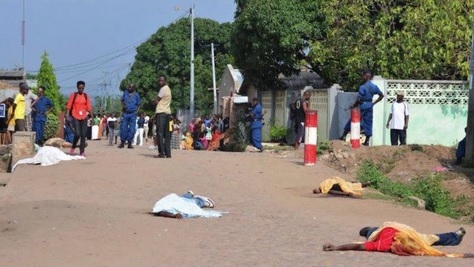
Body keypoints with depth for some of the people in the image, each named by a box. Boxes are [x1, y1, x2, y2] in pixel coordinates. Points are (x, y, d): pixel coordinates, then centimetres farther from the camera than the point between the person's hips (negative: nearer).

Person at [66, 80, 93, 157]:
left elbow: (89, 107, 10)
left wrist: (91, 116, 4)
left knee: (83, 134, 0)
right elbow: (69, 106, -2)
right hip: (75, 117, -3)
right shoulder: (73, 95, 1)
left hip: (84, 117, 3)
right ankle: (73, 148, 10)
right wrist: (67, 115, -11)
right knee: (77, 134, -13)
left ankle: (82, 151, 6)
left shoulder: (86, 96, 10)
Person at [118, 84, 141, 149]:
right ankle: (122, 142, 8)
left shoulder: (136, 95, 1)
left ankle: (129, 143, 7)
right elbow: (122, 101, 17)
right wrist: (123, 106, -3)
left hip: (133, 114, -1)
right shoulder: (125, 93, 7)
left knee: (131, 129, 0)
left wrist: (136, 111, -7)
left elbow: (138, 105, 7)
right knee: (123, 128, -1)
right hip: (125, 113, 1)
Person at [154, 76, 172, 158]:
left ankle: (161, 153, -15)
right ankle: (168, 153, 7)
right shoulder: (168, 89, 20)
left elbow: (157, 101, -6)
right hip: (167, 112, 10)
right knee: (167, 134, 8)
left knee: (160, 133, -10)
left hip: (161, 112, -10)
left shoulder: (163, 89, -10)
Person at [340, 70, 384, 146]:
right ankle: (367, 141, 8)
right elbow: (381, 95, 12)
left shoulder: (362, 87, -15)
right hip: (370, 107, 6)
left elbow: (359, 99, -19)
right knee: (368, 123, 8)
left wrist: (353, 106, -4)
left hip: (362, 106, -6)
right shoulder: (374, 87, 5)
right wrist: (374, 103, 14)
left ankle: (344, 136, 11)